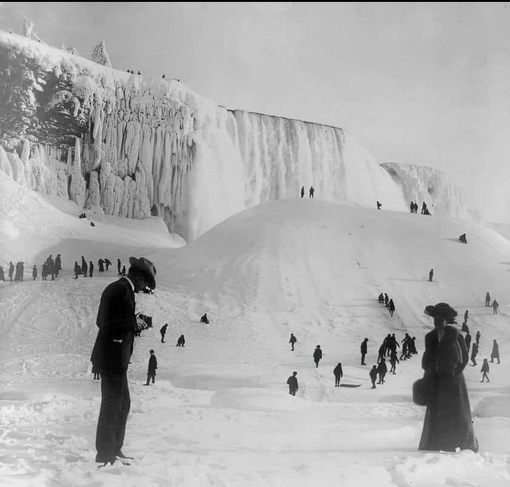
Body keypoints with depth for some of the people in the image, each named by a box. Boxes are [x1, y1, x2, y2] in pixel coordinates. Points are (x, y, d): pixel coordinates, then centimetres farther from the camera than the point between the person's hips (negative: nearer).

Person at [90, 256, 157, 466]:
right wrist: (135, 324, -10)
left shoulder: (116, 288, 15)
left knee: (122, 405, 18)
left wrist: (134, 323, 9)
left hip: (114, 359, 10)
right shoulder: (122, 290, -16)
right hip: (113, 359, -10)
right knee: (112, 406, -1)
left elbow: (103, 321, 17)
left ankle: (114, 449, 28)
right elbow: (110, 323, -24)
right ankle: (105, 455, 8)